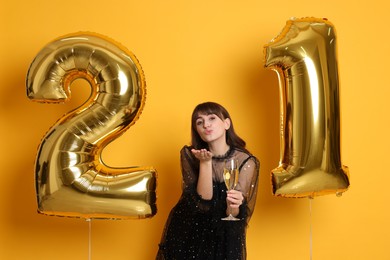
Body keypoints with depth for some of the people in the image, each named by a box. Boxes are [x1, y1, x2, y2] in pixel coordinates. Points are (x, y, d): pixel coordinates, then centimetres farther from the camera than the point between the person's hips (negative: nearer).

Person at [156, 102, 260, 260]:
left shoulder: (246, 162, -15)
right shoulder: (189, 155, -12)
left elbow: (233, 217, -15)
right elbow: (202, 202, -21)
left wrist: (233, 206, -36)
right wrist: (205, 162, -30)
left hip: (223, 238, 0)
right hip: (186, 234, 0)